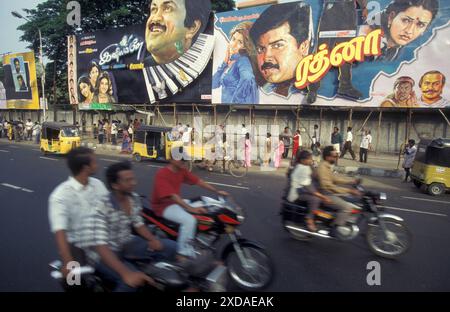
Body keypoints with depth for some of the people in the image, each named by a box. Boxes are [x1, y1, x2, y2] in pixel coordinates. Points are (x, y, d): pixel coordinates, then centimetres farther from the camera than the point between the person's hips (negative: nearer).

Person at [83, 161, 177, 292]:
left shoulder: (134, 198, -6)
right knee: (131, 281, -33)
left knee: (171, 247, -1)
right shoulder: (101, 207, -29)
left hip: (126, 244, 7)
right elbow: (100, 245, -36)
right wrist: (126, 273, -46)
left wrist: (153, 239, -10)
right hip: (103, 253, -7)